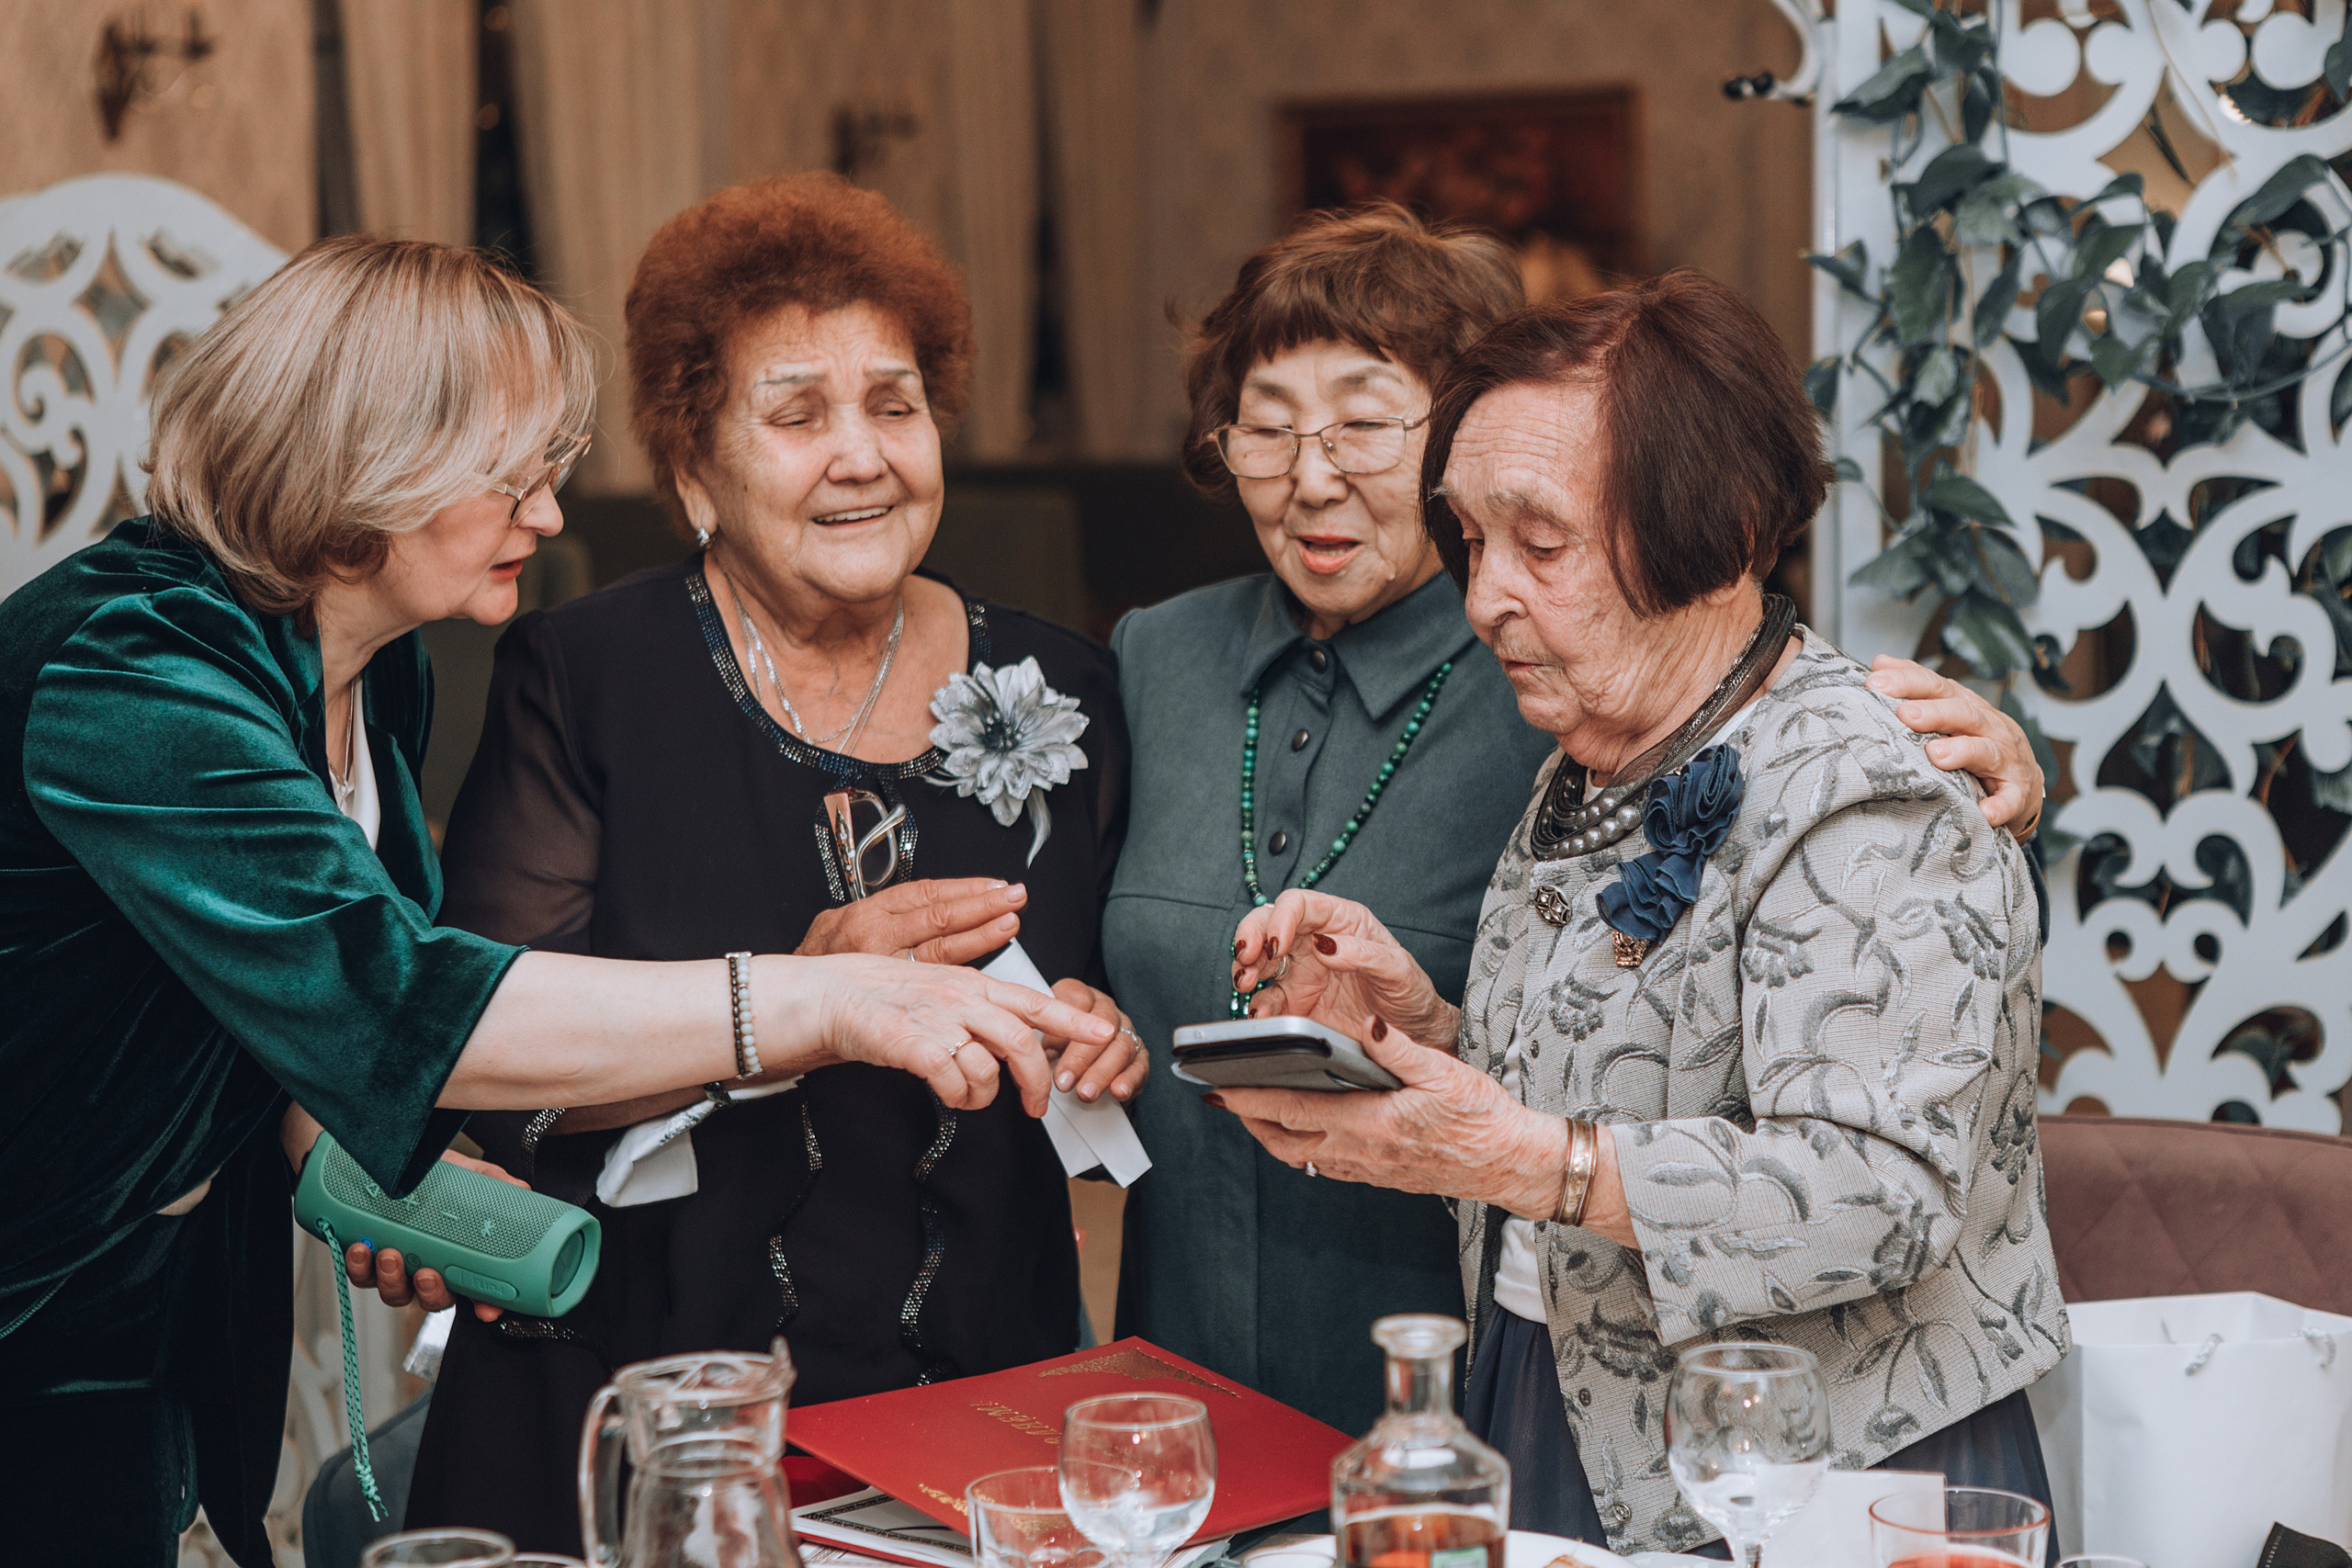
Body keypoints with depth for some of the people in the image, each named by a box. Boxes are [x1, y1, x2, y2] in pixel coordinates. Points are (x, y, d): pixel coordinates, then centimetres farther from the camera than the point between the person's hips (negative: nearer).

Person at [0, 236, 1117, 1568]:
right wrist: (825, 1002, -42)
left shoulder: (376, 673, 2)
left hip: (173, 1305, 8)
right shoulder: (128, 669, -27)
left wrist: (350, 1162, -7)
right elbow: (392, 1000, -38)